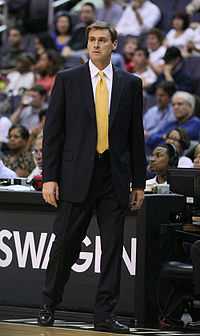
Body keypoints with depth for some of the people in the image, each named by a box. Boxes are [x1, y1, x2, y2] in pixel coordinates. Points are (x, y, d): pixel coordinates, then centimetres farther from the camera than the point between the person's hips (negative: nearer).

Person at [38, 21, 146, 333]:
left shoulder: (130, 83, 8)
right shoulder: (67, 80, 3)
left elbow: (136, 135, 10)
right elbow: (53, 131, 1)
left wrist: (139, 182, 7)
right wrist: (49, 177, -6)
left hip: (115, 177, 2)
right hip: (77, 175, -2)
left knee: (113, 247, 2)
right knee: (65, 244, 2)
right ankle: (49, 306, 18)